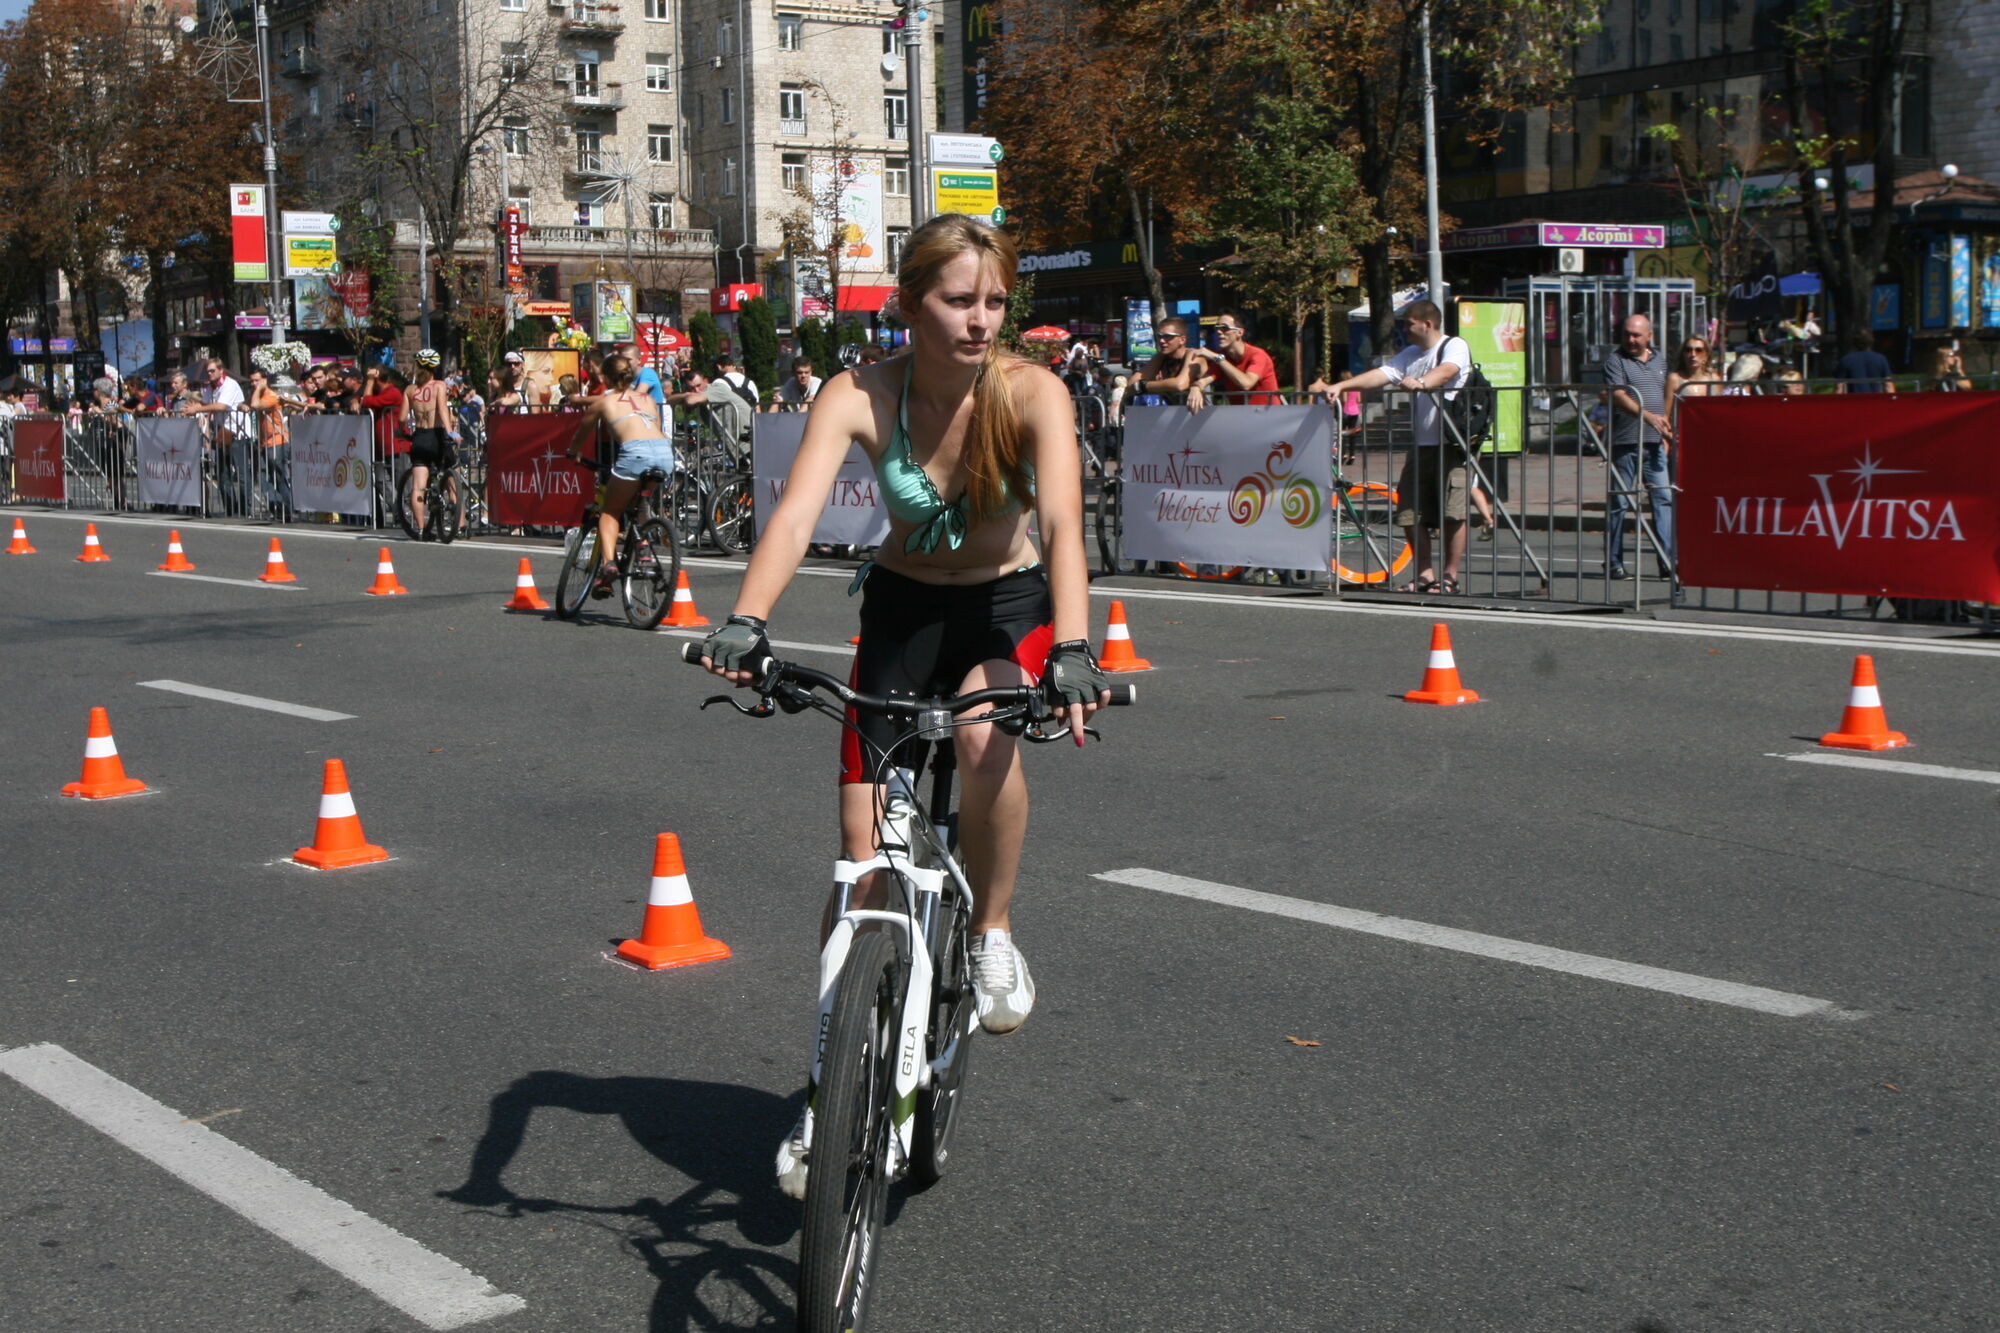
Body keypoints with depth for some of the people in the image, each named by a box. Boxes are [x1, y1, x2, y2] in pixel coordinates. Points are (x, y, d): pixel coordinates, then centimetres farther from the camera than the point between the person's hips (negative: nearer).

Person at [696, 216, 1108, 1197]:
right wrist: (746, 621, -51)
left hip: (1008, 606, -1)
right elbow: (795, 515, -33)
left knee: (984, 733, -37)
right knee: (861, 845, -3)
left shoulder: (1031, 392, -22)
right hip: (902, 607, 1)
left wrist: (1072, 649, -52)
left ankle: (991, 934, -10)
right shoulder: (859, 398, -20)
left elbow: (1062, 522, -35)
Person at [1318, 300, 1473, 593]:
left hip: (1452, 445, -7)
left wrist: (1421, 383, -44)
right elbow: (1381, 374, 9)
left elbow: (1447, 371, -24)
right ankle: (1425, 574, 13)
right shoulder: (1410, 354, 19)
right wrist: (1341, 385, -5)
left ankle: (1450, 576, 3)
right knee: (1410, 512, 3)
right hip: (1420, 445, 7)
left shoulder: (1456, 347, -3)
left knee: (1453, 513, -6)